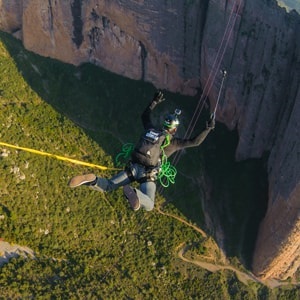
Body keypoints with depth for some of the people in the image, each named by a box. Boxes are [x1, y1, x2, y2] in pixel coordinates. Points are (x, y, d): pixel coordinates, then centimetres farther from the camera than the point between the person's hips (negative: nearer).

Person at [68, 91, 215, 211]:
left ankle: (91, 180, -24)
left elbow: (145, 116, 34)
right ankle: (132, 192, -45)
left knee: (107, 186, 9)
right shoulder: (173, 142, 3)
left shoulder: (151, 130, 15)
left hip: (133, 167, 5)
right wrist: (208, 128, 12)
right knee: (148, 206, -14)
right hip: (148, 173, -5)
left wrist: (154, 102, 38)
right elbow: (195, 142, 4)